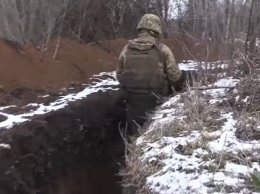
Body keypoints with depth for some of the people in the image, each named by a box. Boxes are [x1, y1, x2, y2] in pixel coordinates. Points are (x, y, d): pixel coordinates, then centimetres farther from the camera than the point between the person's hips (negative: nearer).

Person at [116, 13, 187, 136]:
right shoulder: (162, 50, -9)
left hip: (134, 100, 3)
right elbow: (175, 76, -8)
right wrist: (179, 88, 13)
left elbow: (119, 75, 8)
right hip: (157, 102, -3)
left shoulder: (127, 49, 1)